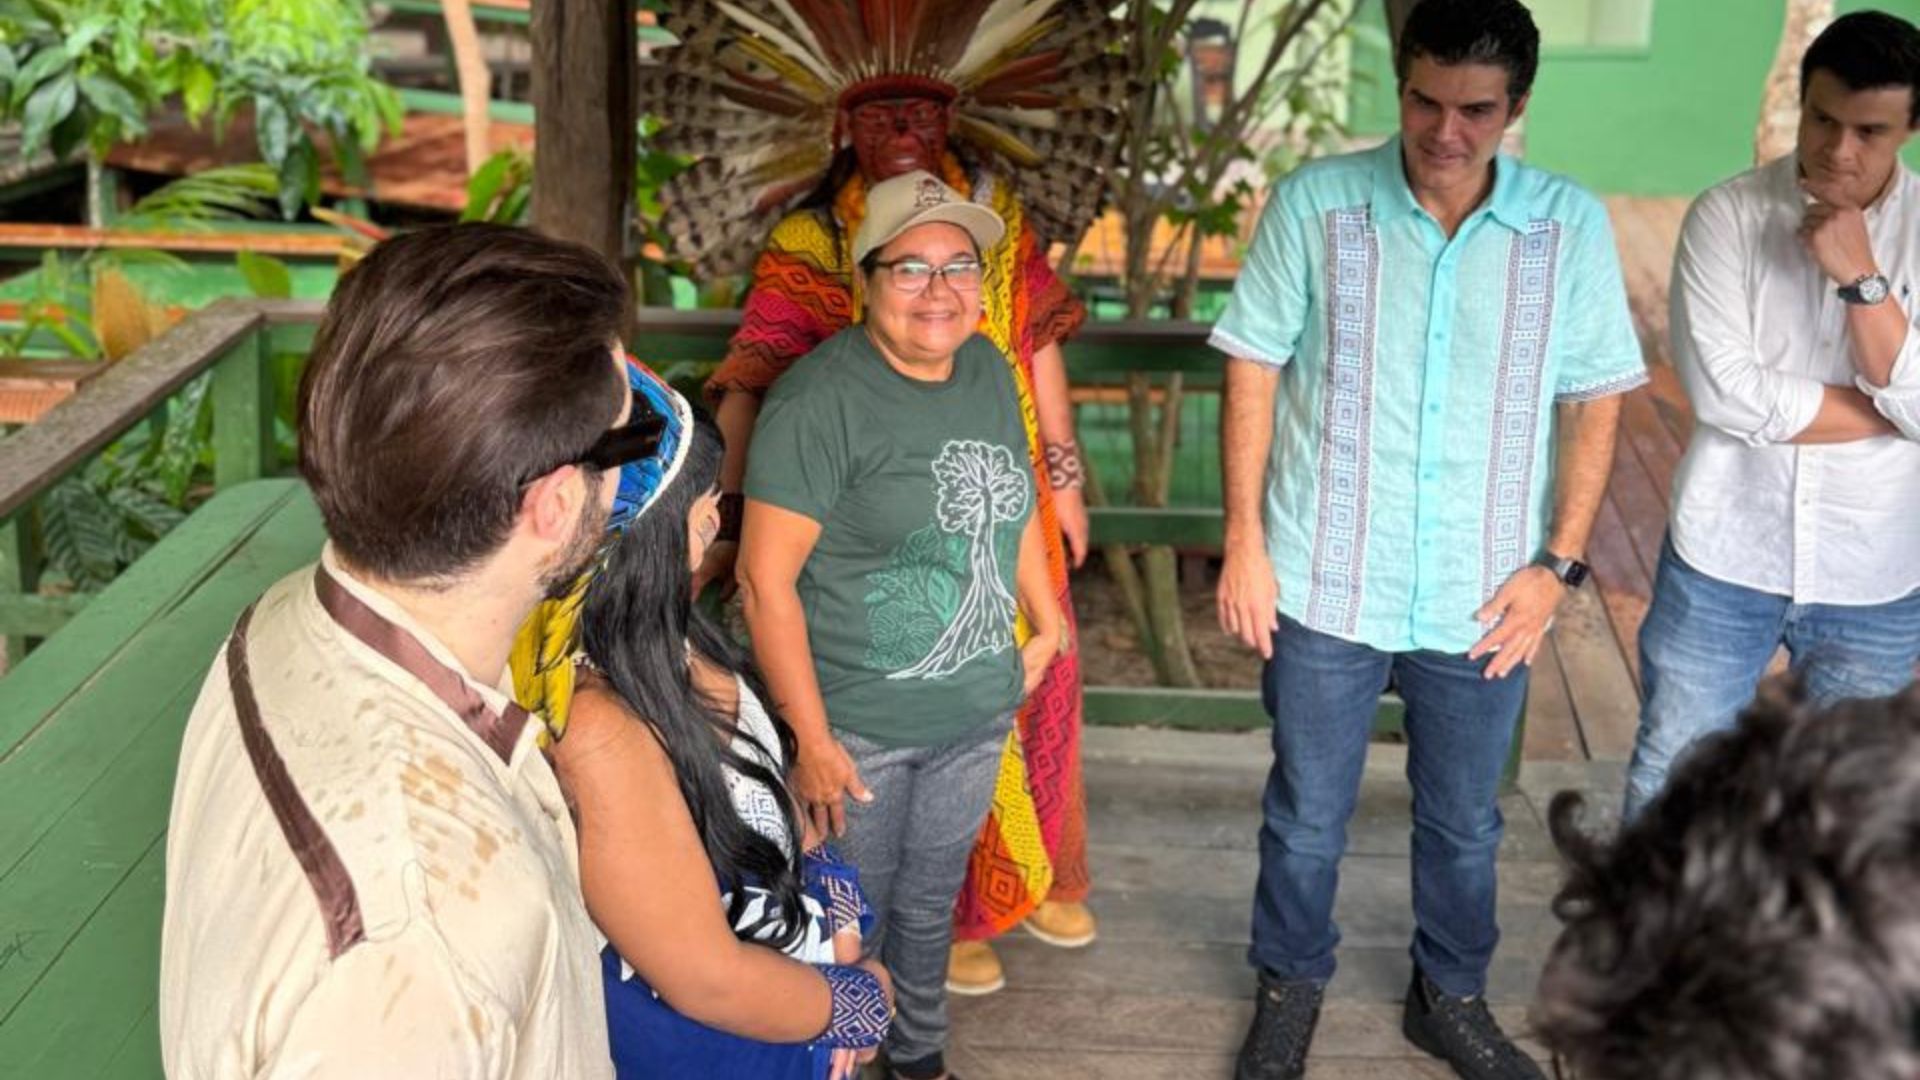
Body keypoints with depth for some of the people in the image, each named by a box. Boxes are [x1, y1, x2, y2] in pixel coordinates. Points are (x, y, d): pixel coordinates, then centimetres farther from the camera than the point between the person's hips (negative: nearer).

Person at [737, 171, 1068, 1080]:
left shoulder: (988, 370, 2)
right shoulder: (822, 399, -20)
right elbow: (765, 579, -20)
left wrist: (1047, 625, 18)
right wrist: (812, 740, -20)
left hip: (977, 715, 6)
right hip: (859, 728, -6)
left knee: (930, 901, 23)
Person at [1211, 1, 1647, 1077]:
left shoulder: (1572, 224, -6)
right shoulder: (1314, 203, -9)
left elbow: (1595, 400, 1)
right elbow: (1255, 368, -3)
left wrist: (1559, 561, -4)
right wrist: (1245, 539, -5)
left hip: (1484, 598, 1)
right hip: (1326, 586, -1)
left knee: (1465, 821, 20)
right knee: (1307, 816, 16)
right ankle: (1293, 985, 40)